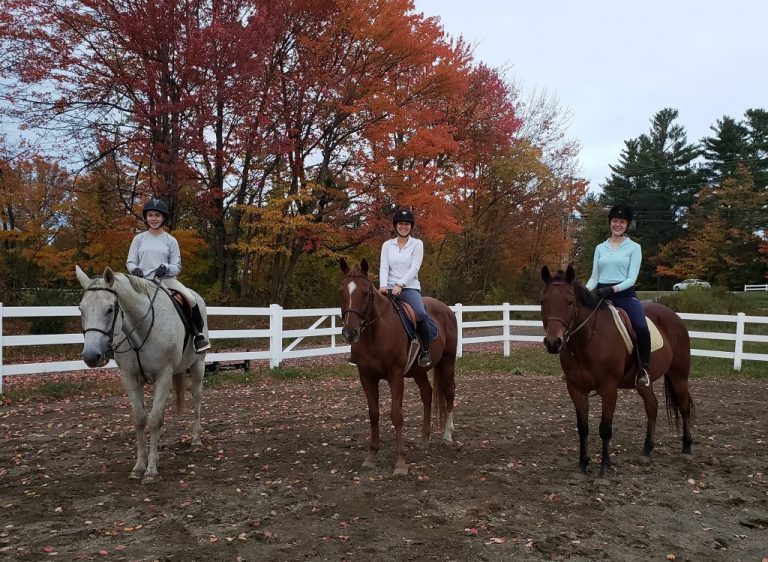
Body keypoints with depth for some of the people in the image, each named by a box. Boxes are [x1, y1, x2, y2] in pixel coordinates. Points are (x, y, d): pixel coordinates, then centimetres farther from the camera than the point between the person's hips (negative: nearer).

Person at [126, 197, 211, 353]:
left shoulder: (170, 240, 7)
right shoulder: (139, 239, 9)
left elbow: (177, 267, 3)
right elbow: (130, 262, 9)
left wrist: (166, 268, -19)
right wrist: (135, 269, -16)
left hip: (166, 280, -1)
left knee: (191, 299, -25)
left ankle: (198, 335, -7)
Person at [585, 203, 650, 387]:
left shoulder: (634, 247, 4)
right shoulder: (600, 248, 14)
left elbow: (632, 278, -5)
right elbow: (594, 277, 11)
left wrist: (613, 289, -22)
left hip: (624, 294, -4)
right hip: (601, 294, 4)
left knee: (641, 327, -30)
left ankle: (643, 369, -11)